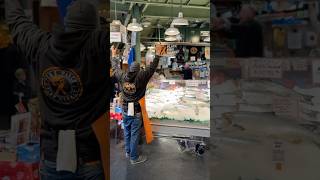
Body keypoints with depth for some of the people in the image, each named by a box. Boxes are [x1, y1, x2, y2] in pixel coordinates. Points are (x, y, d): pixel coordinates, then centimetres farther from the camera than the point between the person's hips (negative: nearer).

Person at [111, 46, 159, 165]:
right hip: (136, 111, -5)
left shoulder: (122, 76, -4)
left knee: (127, 132, 20)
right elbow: (152, 68, -13)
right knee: (134, 134, 5)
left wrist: (114, 55, 27)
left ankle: (128, 152, 38)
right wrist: (158, 55, -5)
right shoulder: (141, 77, -17)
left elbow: (115, 68, 13)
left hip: (125, 110, 5)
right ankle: (134, 157, 16)